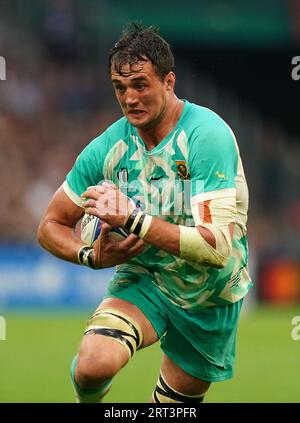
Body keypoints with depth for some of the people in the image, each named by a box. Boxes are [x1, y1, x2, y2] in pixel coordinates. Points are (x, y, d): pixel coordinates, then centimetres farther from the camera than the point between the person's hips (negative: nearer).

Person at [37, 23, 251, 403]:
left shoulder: (208, 135, -24)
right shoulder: (107, 148, -11)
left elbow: (217, 248, -32)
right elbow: (50, 227, 1)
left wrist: (131, 218, -37)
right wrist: (92, 256, -20)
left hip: (210, 297, -1)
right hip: (143, 279, 1)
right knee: (94, 365, -28)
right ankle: (89, 406, 7)